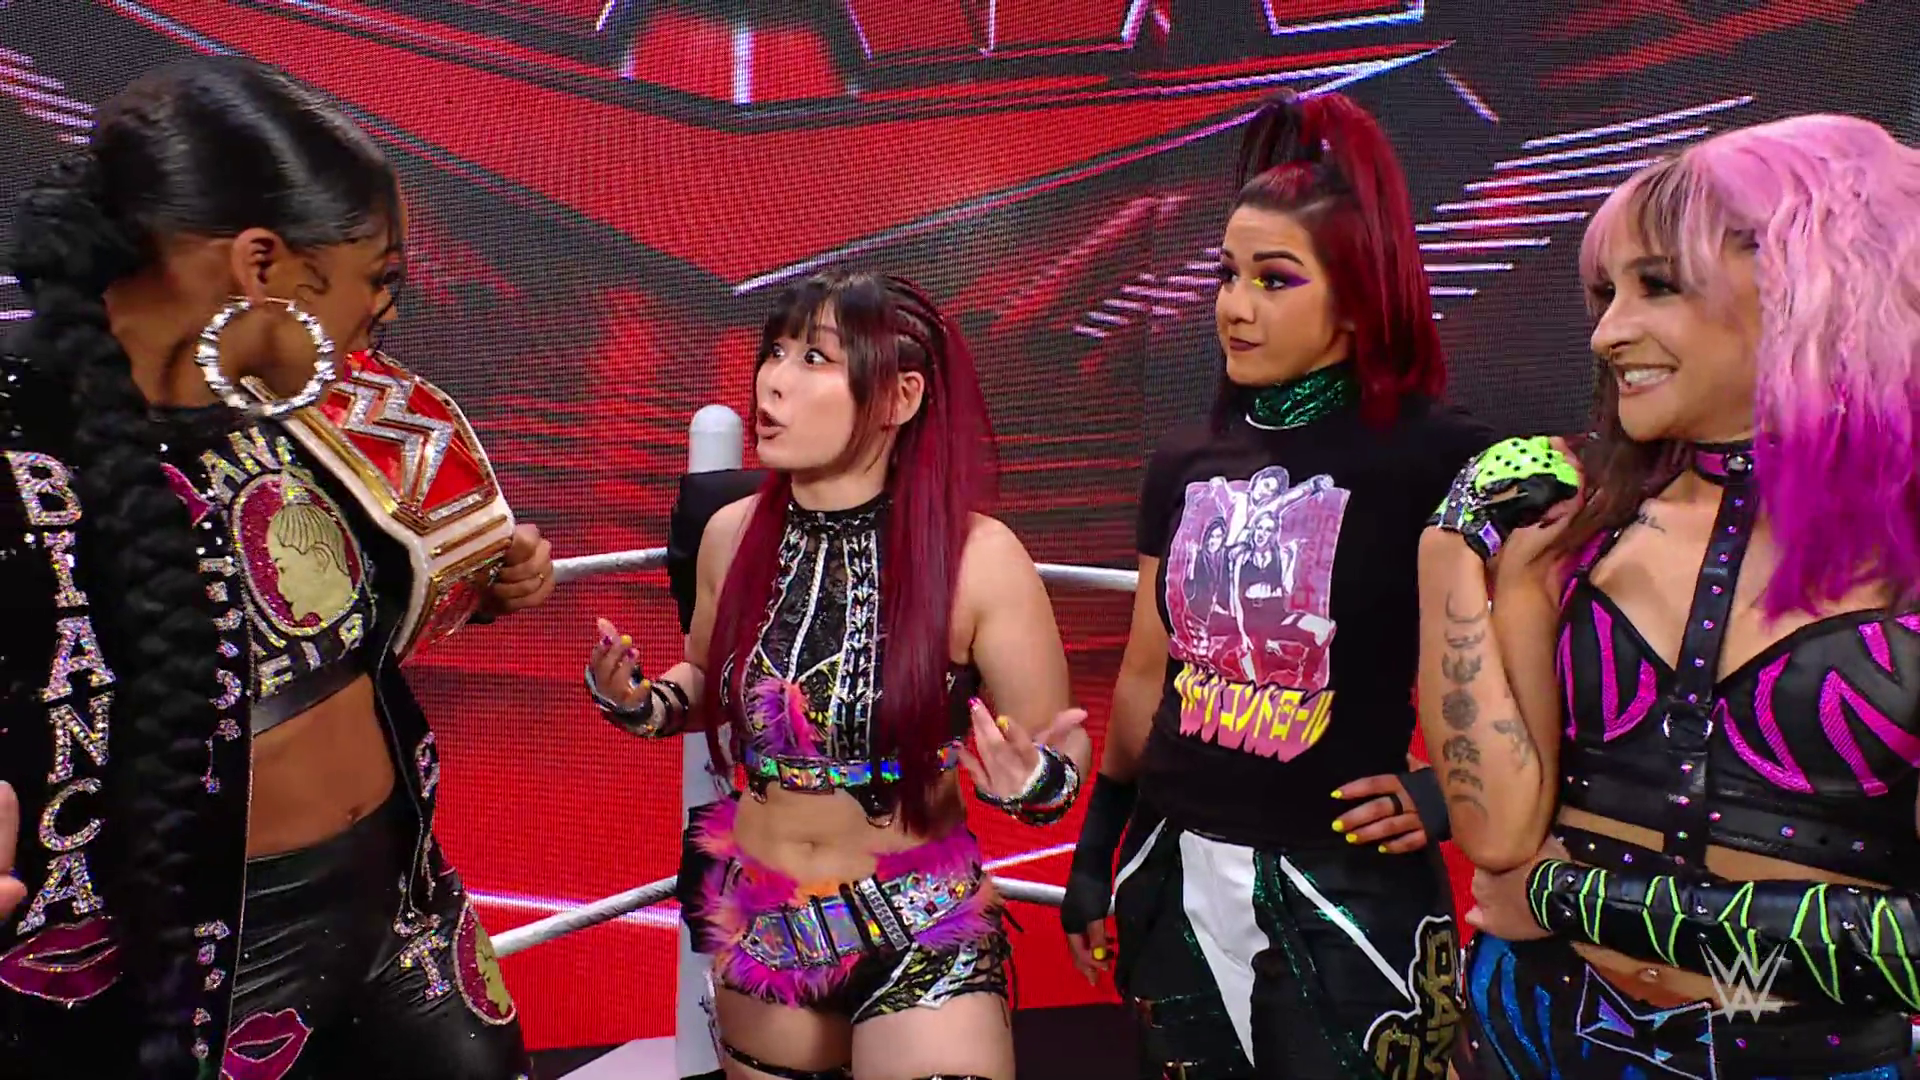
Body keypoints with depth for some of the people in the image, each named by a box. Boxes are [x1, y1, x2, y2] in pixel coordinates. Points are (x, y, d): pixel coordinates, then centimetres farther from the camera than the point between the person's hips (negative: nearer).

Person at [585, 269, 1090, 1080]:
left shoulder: (977, 557, -20)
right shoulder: (733, 534, -8)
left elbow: (1061, 749, -10)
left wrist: (1032, 780, -30)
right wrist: (638, 702, -7)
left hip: (923, 929, -4)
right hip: (756, 921, 5)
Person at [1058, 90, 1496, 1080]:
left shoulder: (1438, 459, -11)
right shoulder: (1185, 464, 4)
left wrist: (1446, 793, -17)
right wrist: (1095, 850, 12)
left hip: (1347, 890, -5)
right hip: (1176, 878, 5)